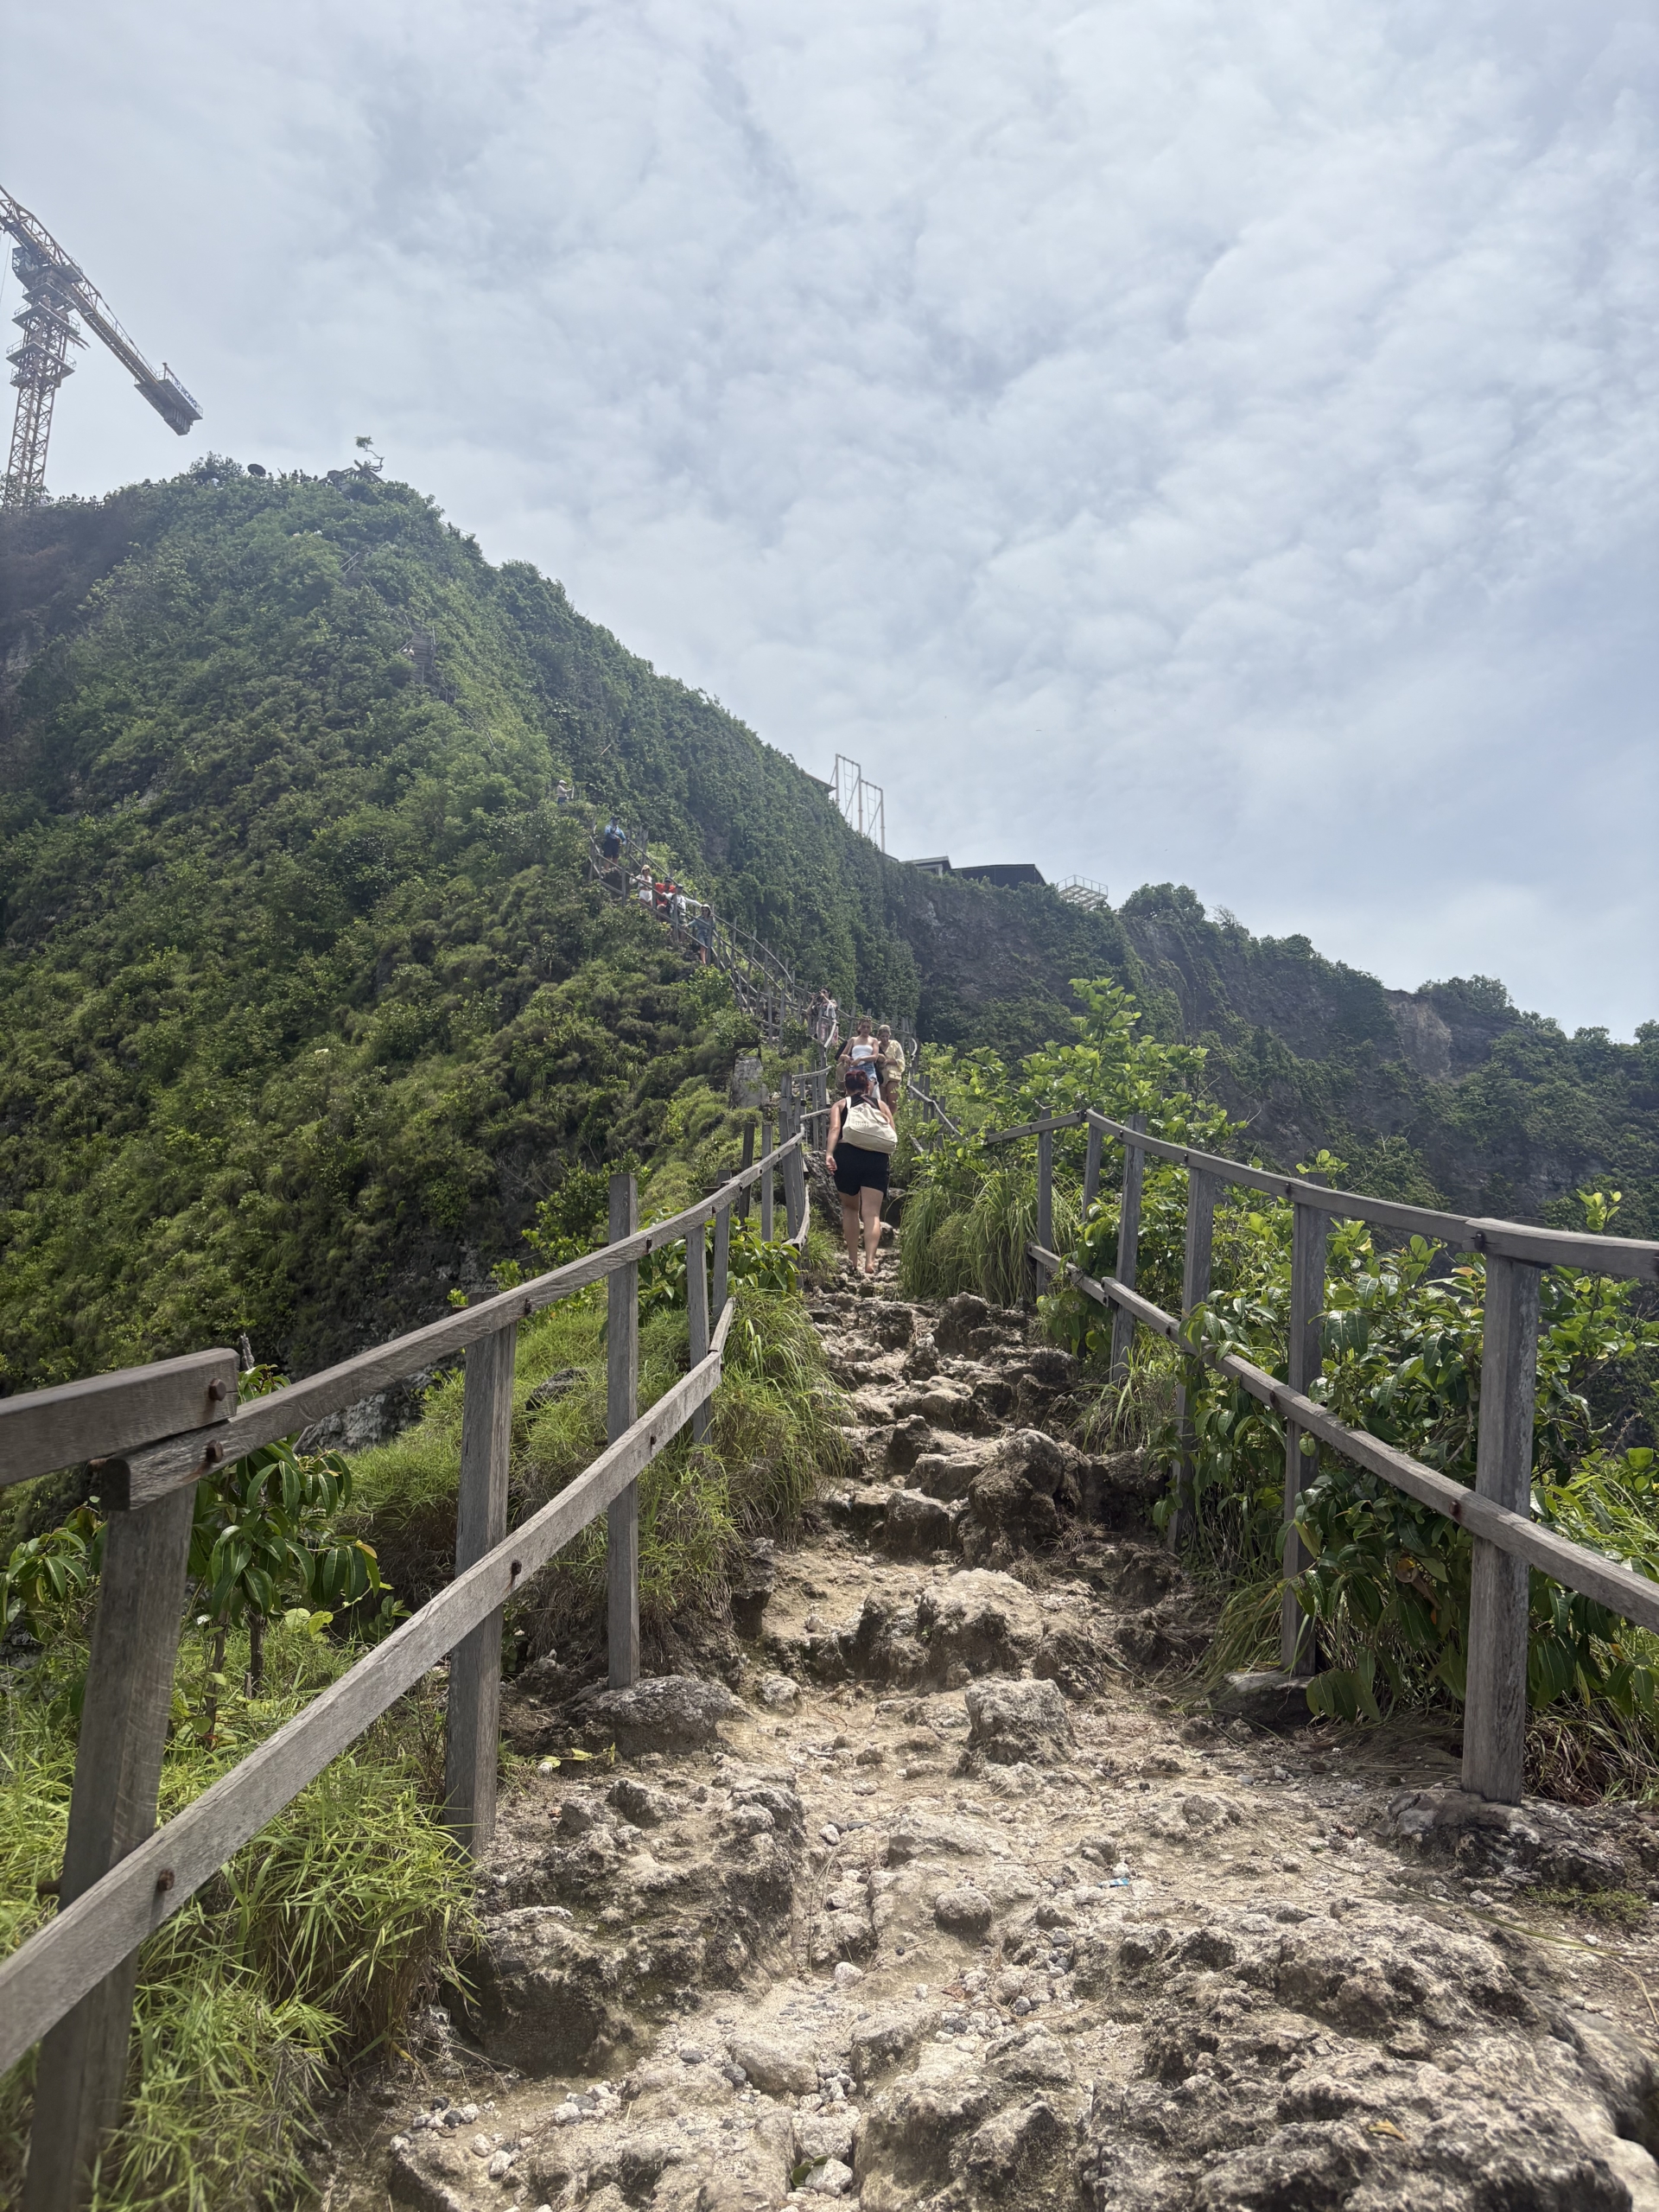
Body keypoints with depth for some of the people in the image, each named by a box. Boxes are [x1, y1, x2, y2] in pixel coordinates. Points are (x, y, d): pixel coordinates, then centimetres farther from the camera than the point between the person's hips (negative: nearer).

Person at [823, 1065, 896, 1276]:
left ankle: (853, 1260, 21)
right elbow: (893, 1135, 7)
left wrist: (829, 1154, -15)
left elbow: (835, 1128, -4)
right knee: (872, 1213, -2)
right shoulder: (880, 1105, 21)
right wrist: (889, 1156, 23)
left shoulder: (840, 1105, 17)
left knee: (850, 1208, 20)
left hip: (847, 1155, 0)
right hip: (877, 1158, 0)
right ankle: (870, 1261, -21)